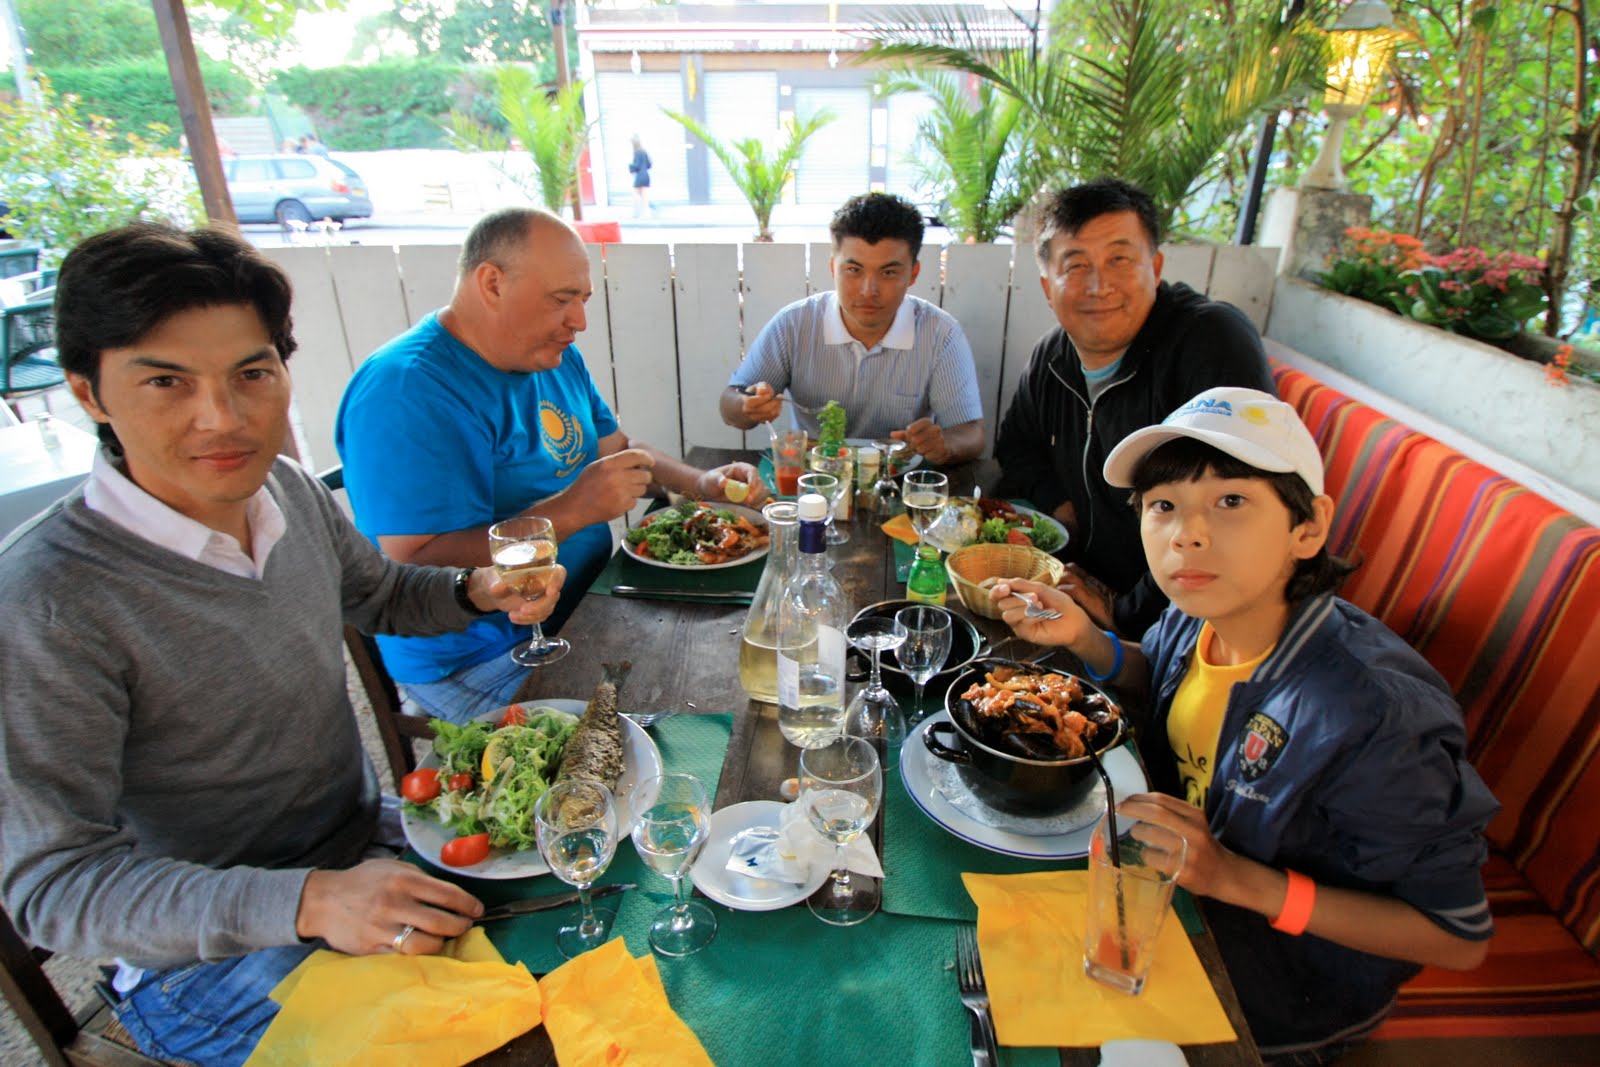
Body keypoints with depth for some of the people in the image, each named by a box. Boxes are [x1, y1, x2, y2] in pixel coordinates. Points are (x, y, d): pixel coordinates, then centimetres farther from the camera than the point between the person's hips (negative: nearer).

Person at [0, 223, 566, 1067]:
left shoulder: (290, 491, -6)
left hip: (372, 853, 6)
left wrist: (477, 590, -8)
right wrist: (308, 902, -35)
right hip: (209, 957, -6)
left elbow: (379, 591, 13)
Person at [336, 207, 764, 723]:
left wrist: (699, 483, -2)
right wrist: (572, 510, -32)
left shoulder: (556, 357, 7)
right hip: (484, 668, -9)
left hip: (584, 610, 9)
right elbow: (415, 570, -28)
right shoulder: (408, 390, -22)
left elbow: (617, 449, 17)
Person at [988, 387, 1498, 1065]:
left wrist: (1239, 879, -30)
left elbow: (1460, 940, -21)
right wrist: (1083, 639, -9)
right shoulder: (1200, 614, -14)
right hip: (1181, 899, 6)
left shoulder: (1374, 715, -34)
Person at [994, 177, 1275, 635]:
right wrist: (1060, 503, 2)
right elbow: (1017, 442, 23)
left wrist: (1128, 612, -19)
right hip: (1088, 589, 7)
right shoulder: (1051, 358, 3)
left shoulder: (1214, 340, -19)